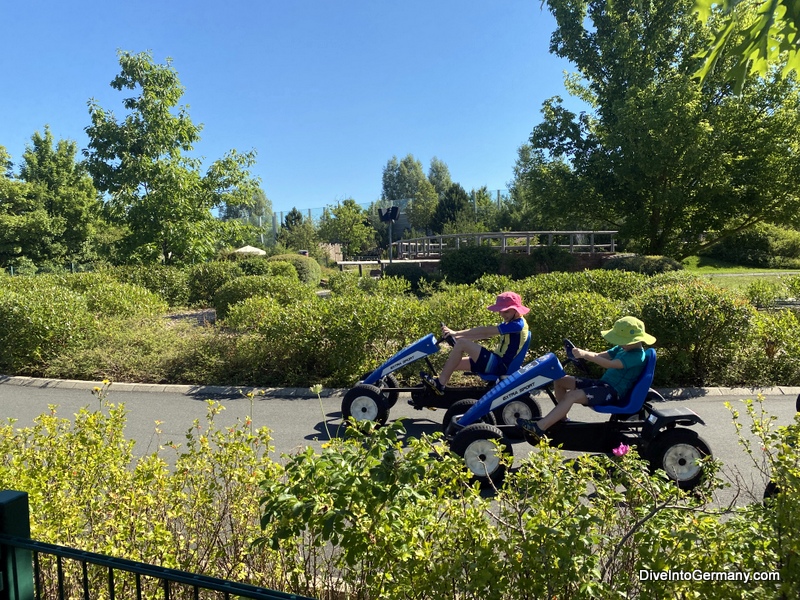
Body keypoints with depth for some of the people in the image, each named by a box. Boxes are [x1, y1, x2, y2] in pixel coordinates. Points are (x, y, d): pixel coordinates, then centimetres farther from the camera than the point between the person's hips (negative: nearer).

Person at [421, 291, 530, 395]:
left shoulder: (517, 324, -15)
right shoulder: (511, 324, 16)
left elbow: (486, 331, -20)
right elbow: (486, 335, 12)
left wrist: (456, 333, -18)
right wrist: (457, 336, 3)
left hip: (500, 366, -10)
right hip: (498, 361, 10)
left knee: (462, 343, -18)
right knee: (452, 364, 6)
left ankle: (440, 383, -12)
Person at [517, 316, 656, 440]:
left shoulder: (637, 356, -16)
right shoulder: (623, 348, 13)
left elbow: (610, 364, -30)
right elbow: (601, 355, 7)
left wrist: (586, 355, -37)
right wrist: (582, 353, -13)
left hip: (613, 392, -10)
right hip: (603, 383, 10)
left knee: (572, 395, -31)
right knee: (560, 380, 0)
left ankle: (539, 428, -35)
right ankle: (561, 417, 8)